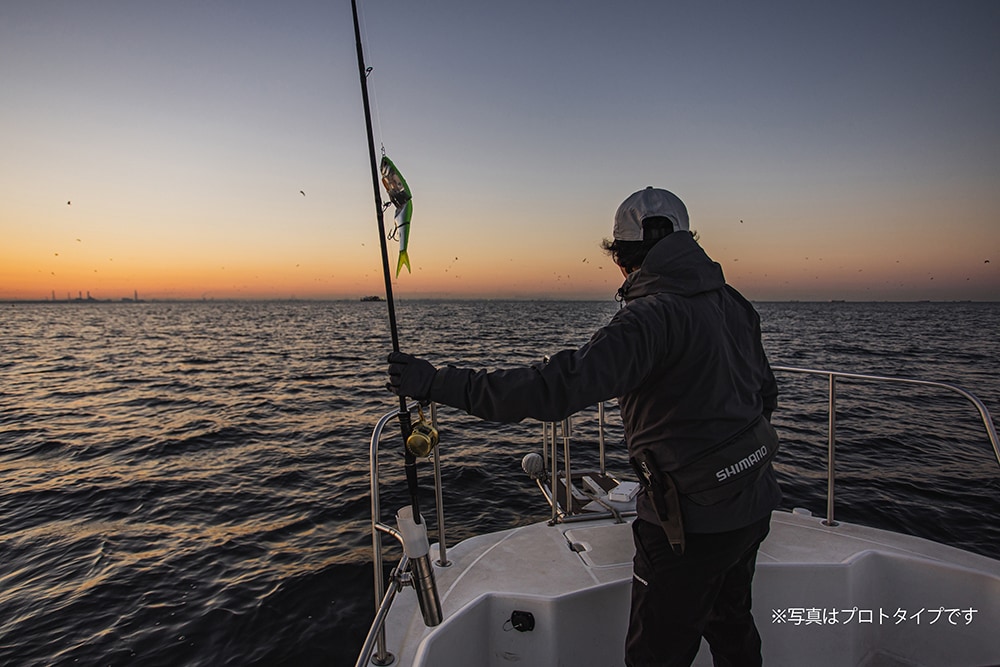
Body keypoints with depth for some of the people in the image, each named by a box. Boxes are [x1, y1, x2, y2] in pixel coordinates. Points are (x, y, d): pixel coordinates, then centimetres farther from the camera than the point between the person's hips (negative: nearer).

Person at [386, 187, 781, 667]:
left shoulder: (653, 315, -25)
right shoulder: (733, 303, 3)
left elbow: (561, 386, -38)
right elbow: (766, 393, 14)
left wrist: (438, 384, -34)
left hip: (695, 518, -9)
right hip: (751, 505, 9)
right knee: (731, 626, 29)